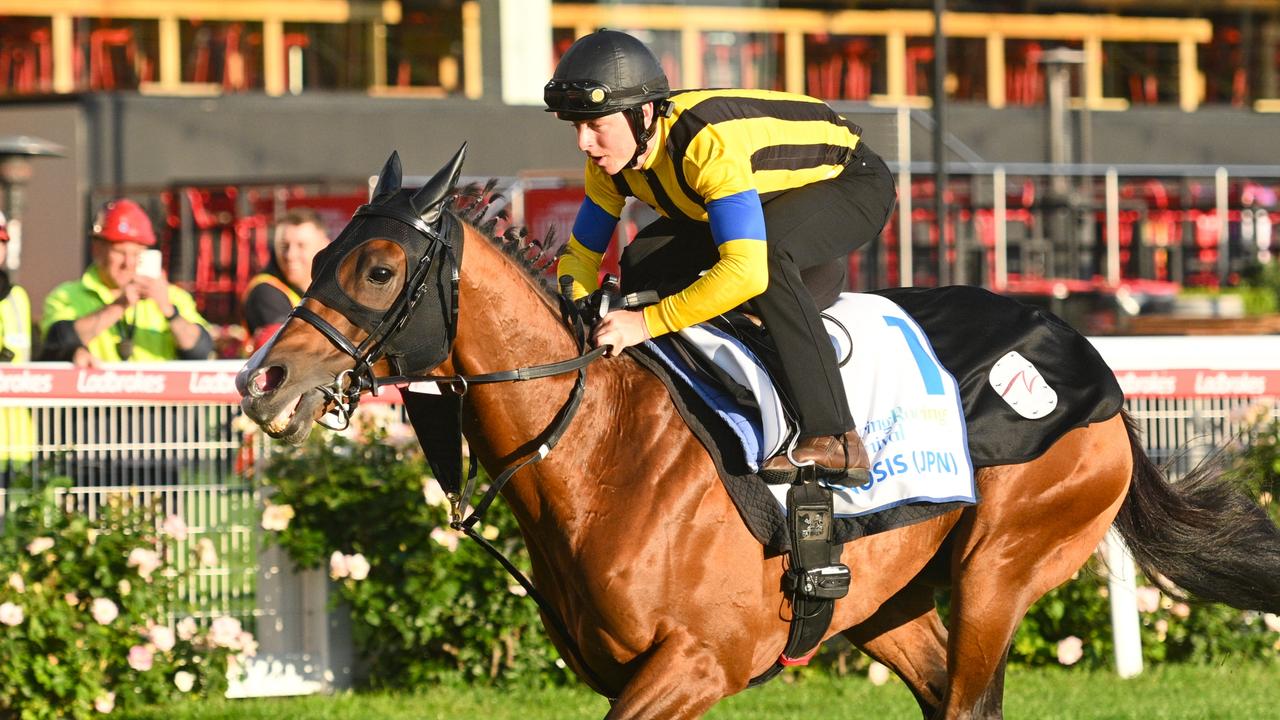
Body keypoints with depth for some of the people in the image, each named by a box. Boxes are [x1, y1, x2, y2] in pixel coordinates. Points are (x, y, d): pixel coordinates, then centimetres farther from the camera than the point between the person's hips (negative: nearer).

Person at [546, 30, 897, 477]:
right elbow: (581, 254, -1)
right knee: (644, 264, -6)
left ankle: (834, 440, -38)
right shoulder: (611, 160, -14)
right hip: (779, 193, 9)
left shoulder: (709, 143, -39)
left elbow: (746, 271, -48)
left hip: (853, 185, -8)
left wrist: (647, 323, -48)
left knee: (766, 251, -38)